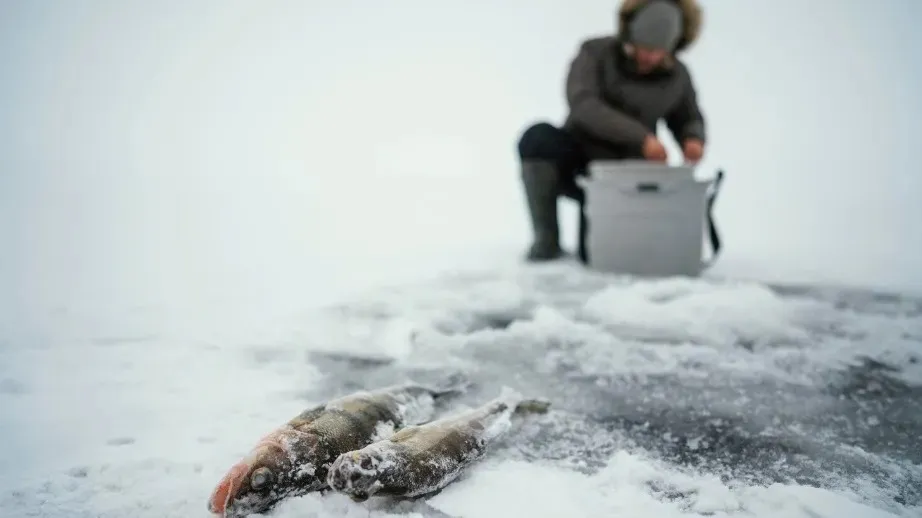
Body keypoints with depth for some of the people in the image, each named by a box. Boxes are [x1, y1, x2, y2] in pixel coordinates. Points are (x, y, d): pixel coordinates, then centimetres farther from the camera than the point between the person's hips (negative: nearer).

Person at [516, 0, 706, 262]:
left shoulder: (678, 75, -1)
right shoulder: (595, 53, -11)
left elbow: (688, 120, 14)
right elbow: (582, 104, -28)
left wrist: (694, 139, -12)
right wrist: (641, 137, -37)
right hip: (578, 161, -1)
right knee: (538, 137, -34)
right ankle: (546, 239, -18)